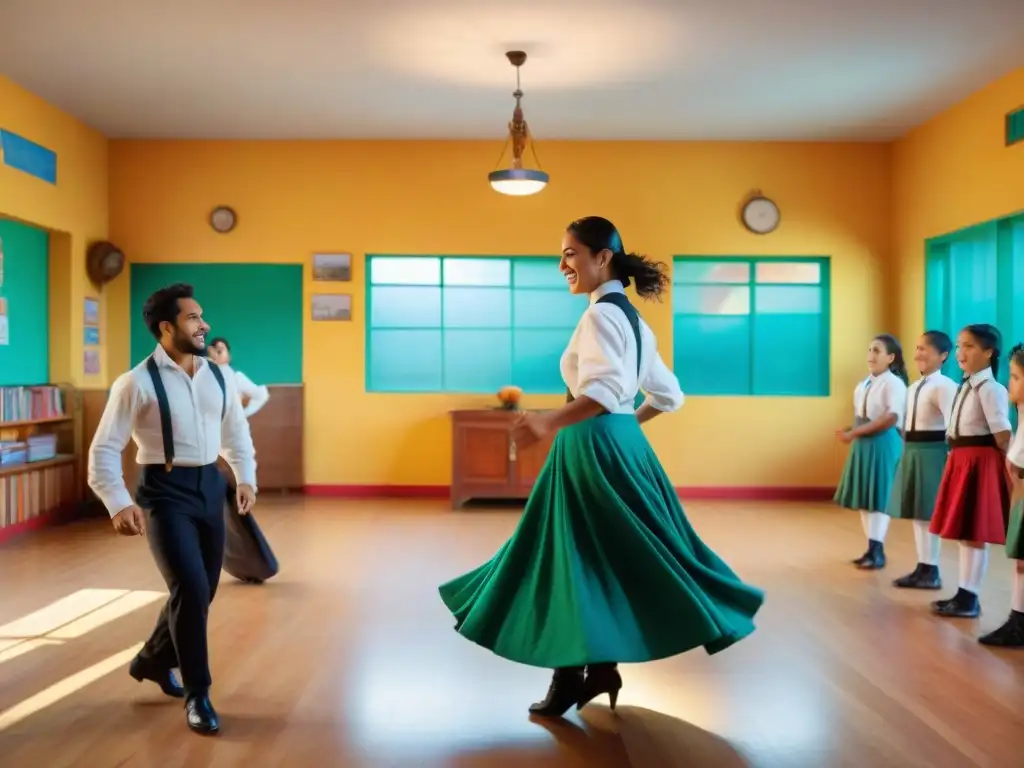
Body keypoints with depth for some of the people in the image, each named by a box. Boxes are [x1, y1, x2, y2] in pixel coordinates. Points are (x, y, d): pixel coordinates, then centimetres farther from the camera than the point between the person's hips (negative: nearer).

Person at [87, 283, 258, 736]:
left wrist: (246, 478, 2)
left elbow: (236, 433, 17)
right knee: (190, 589, -14)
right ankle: (197, 694, 7)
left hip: (209, 487, 6)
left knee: (201, 591, 13)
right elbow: (104, 449, -10)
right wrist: (119, 504, -22)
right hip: (165, 492, -6)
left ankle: (152, 661, 41)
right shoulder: (137, 382, -10)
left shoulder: (217, 378, 6)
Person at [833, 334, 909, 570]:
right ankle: (872, 549, 19)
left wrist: (855, 432, -20)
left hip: (883, 445, -8)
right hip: (862, 445, 8)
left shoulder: (894, 383, -10)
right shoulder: (863, 386, 14)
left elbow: (891, 418, -20)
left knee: (878, 498, -5)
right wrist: (851, 432, -5)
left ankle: (877, 551, 1)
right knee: (863, 498, 10)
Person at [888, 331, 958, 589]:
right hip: (912, 451, 9)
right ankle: (922, 567, 23)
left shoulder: (944, 385, -15)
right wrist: (908, 449, 13)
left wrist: (951, 456, -22)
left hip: (932, 452, -9)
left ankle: (932, 571, 9)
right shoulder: (914, 387, 14)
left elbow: (952, 425, -21)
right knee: (916, 513, 14)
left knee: (929, 513, -1)